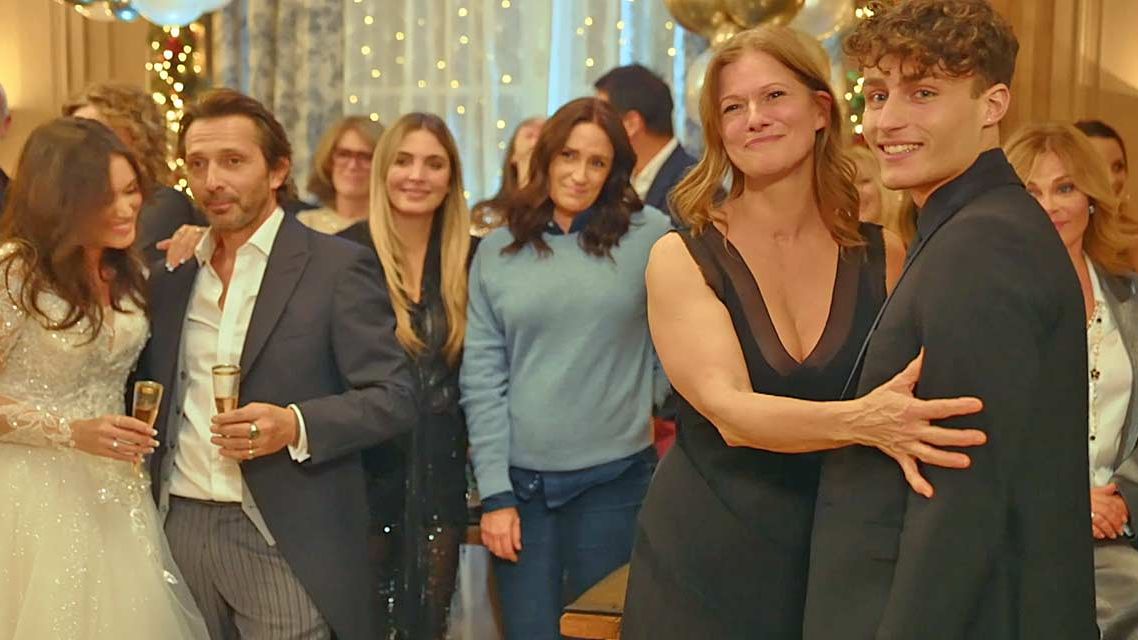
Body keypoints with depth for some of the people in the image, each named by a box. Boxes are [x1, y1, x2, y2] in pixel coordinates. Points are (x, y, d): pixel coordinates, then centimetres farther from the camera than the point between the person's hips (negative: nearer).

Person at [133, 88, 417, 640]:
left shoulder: (338, 267, -6)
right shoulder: (169, 272, 10)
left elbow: (393, 399, -8)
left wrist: (297, 426, -22)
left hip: (286, 540, -4)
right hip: (179, 527, 5)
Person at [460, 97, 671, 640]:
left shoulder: (650, 235, -3)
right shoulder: (497, 251, 3)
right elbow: (482, 376, 1)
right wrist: (495, 492, -3)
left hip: (614, 478, -1)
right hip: (521, 481, 2)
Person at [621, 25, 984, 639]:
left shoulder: (884, 256, -1)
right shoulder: (681, 258, -8)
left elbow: (914, 396, 3)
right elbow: (730, 411, -21)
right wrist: (858, 421, -37)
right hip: (706, 561, -2)